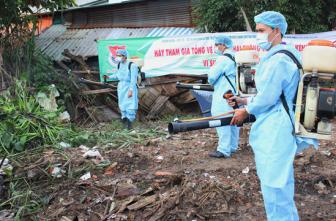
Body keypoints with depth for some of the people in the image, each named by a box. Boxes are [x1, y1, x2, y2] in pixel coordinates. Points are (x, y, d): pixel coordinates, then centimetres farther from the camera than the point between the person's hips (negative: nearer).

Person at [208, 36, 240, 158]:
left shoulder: (223, 58, -13)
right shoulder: (235, 58, 13)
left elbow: (212, 77, -14)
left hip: (223, 95, -9)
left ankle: (224, 149, -8)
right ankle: (232, 146, 22)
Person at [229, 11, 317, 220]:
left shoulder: (278, 59, -19)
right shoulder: (285, 54, 14)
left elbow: (267, 97, -20)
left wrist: (246, 111, -4)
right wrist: (245, 100, 13)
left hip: (276, 130, -11)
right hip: (278, 126, 11)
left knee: (273, 182, -1)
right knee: (280, 179, 21)